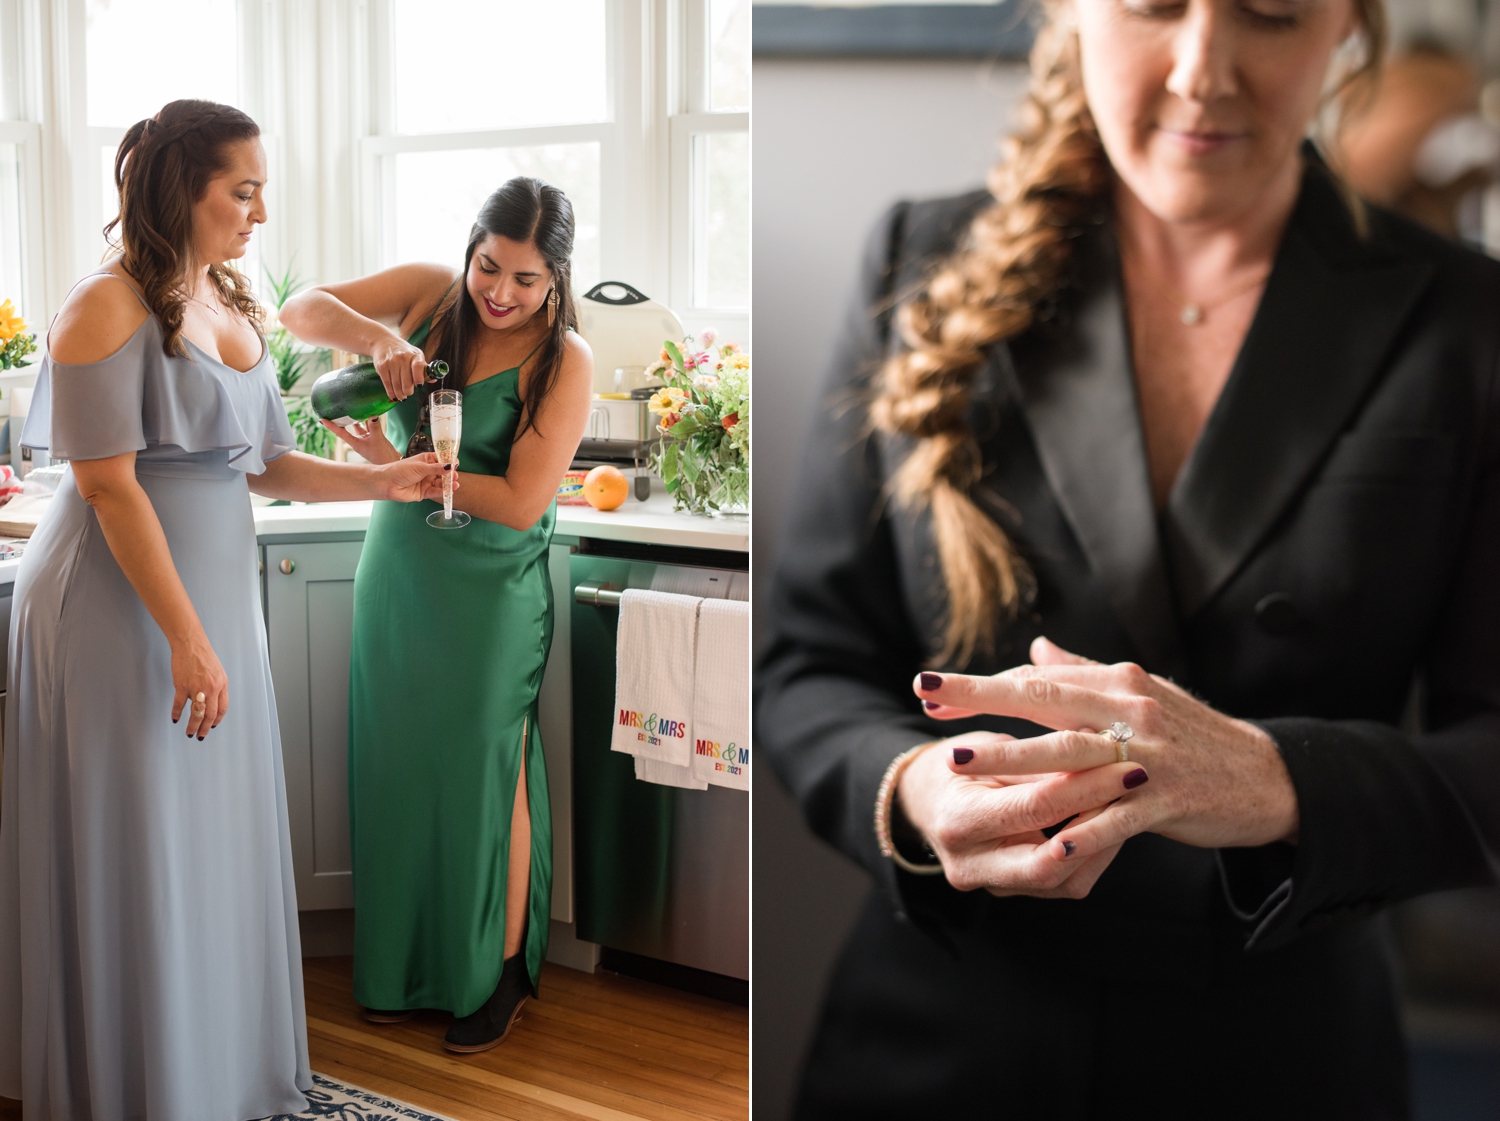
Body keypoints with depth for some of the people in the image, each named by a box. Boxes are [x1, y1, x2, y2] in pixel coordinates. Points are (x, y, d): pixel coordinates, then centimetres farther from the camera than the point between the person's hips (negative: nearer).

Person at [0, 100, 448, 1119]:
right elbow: (110, 487, -18)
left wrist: (380, 481, 2)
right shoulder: (110, 308, -13)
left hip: (216, 592, 8)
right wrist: (187, 639, -20)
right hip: (122, 606, -8)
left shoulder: (235, 308, 12)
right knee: (137, 852, 1)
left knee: (216, 838, 14)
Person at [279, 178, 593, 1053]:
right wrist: (374, 334, -21)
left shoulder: (565, 361, -14)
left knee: (486, 772, 4)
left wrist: (398, 466, -20)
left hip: (491, 594, -5)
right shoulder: (432, 293, -1)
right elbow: (302, 309, -1)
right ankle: (404, 965, 30)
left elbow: (521, 502, -20)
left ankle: (501, 972, 22)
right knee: (399, 766, 13)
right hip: (398, 571, 5)